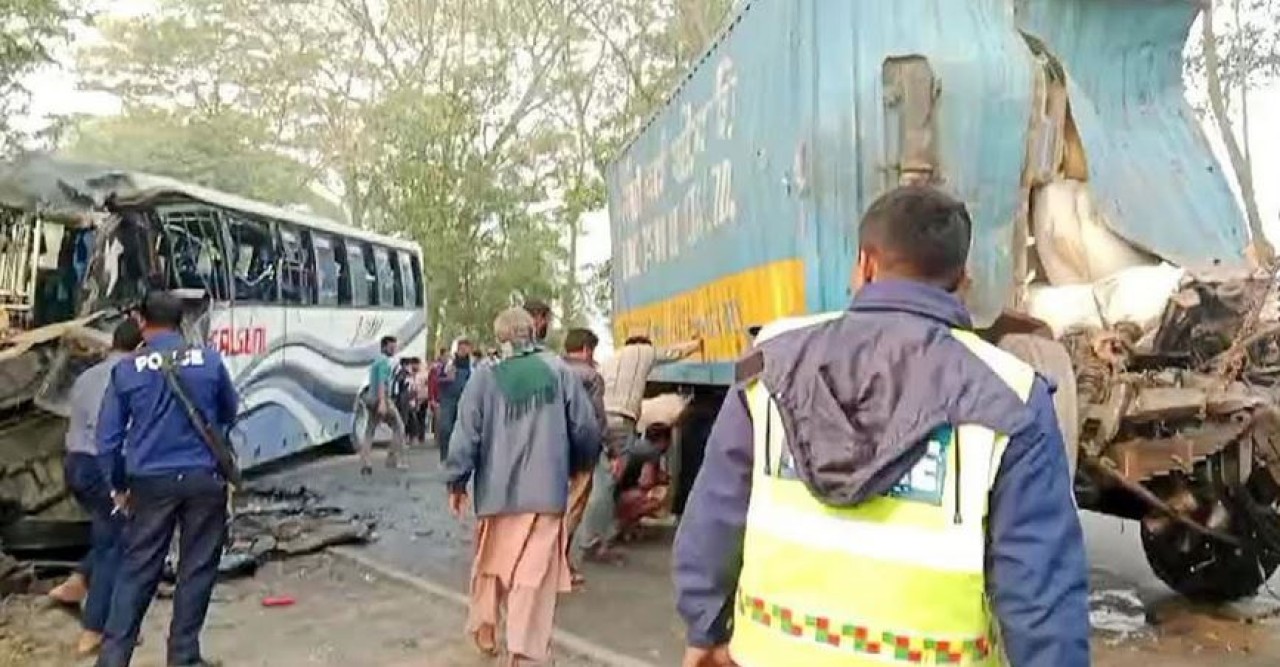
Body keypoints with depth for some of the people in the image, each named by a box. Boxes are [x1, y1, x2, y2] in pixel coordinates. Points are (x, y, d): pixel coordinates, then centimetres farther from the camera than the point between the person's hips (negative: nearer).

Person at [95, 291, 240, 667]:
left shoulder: (126, 369, -2)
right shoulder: (209, 359, -2)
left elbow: (108, 437, 2)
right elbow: (229, 414, 14)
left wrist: (118, 486, 14)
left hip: (151, 482, 1)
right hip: (204, 478, 0)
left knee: (137, 569, 10)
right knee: (197, 568, 9)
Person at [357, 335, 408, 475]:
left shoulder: (375, 362, 21)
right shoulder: (385, 361, -8)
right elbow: (382, 382, -20)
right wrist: (382, 402, -29)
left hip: (370, 399, 8)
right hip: (382, 398, -8)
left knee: (369, 432, 5)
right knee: (398, 427, 3)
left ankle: (365, 465, -2)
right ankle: (394, 460, -1)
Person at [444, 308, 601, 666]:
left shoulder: (485, 377, -4)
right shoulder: (559, 370, -3)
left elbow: (466, 434, -4)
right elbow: (586, 430, 0)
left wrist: (456, 481, 9)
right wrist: (576, 465, 19)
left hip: (496, 489, 2)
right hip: (546, 489, -1)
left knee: (491, 561, 22)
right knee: (534, 573, 2)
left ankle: (484, 628, 34)